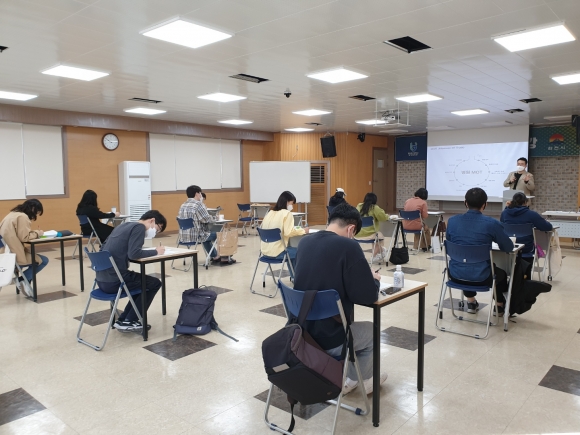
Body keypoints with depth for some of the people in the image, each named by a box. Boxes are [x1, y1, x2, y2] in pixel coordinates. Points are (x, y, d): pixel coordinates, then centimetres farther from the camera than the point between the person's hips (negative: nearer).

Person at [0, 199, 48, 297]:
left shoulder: (13, 214, 15)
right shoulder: (23, 217, -14)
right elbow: (24, 237, -18)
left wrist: (34, 232, 8)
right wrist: (38, 233, -3)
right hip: (13, 254, -10)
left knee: (36, 256, 23)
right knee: (43, 260, 3)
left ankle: (25, 281, 17)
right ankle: (23, 280, 5)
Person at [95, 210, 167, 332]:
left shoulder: (124, 225, 18)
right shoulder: (139, 227, -8)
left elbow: (106, 247, 23)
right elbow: (134, 254, -21)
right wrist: (155, 252, -4)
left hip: (102, 280, 9)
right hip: (114, 280, -9)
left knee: (144, 282, 26)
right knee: (154, 283, 9)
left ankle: (123, 319, 21)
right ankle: (128, 322, 10)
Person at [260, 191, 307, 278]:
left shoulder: (270, 213, 13)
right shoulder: (287, 213, -9)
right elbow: (288, 232, -20)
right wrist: (303, 230, -6)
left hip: (266, 250, 8)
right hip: (277, 251, -8)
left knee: (292, 250, 31)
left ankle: (294, 276, 37)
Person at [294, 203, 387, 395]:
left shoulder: (304, 242, 1)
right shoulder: (348, 246, -19)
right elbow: (368, 296, -16)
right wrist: (375, 279, 5)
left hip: (301, 332, 6)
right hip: (329, 339, -6)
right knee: (371, 330, 25)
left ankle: (346, 378, 41)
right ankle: (360, 381, 44)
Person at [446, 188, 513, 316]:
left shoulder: (452, 221, -4)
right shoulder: (492, 223, -13)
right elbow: (509, 248, 0)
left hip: (456, 275, 2)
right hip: (480, 277, -2)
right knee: (501, 273, 34)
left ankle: (471, 302, 46)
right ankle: (500, 306, 48)